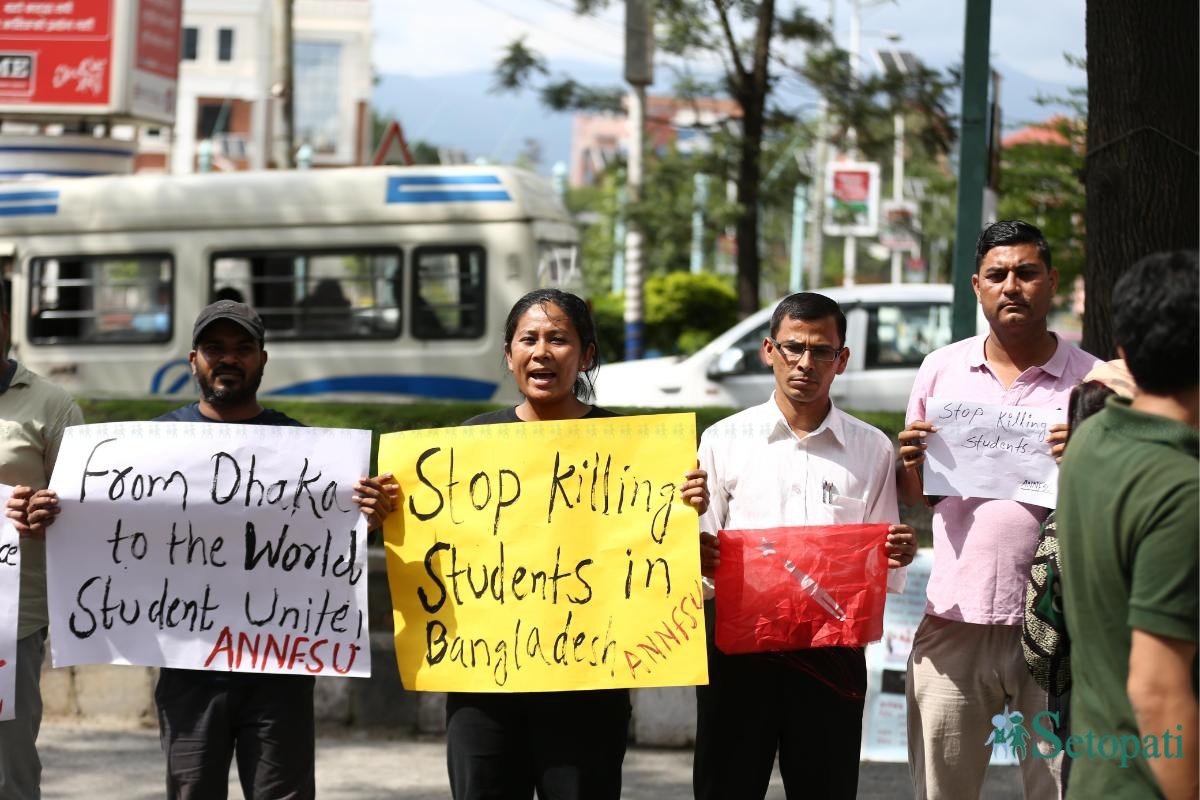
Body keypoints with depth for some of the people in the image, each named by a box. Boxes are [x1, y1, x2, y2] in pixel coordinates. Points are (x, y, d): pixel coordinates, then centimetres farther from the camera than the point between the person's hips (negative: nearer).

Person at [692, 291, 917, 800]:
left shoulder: (872, 449, 8)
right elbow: (700, 552, 7)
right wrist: (698, 557, -16)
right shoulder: (725, 440, 7)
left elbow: (879, 564, 11)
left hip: (831, 648, 0)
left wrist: (897, 554, -12)